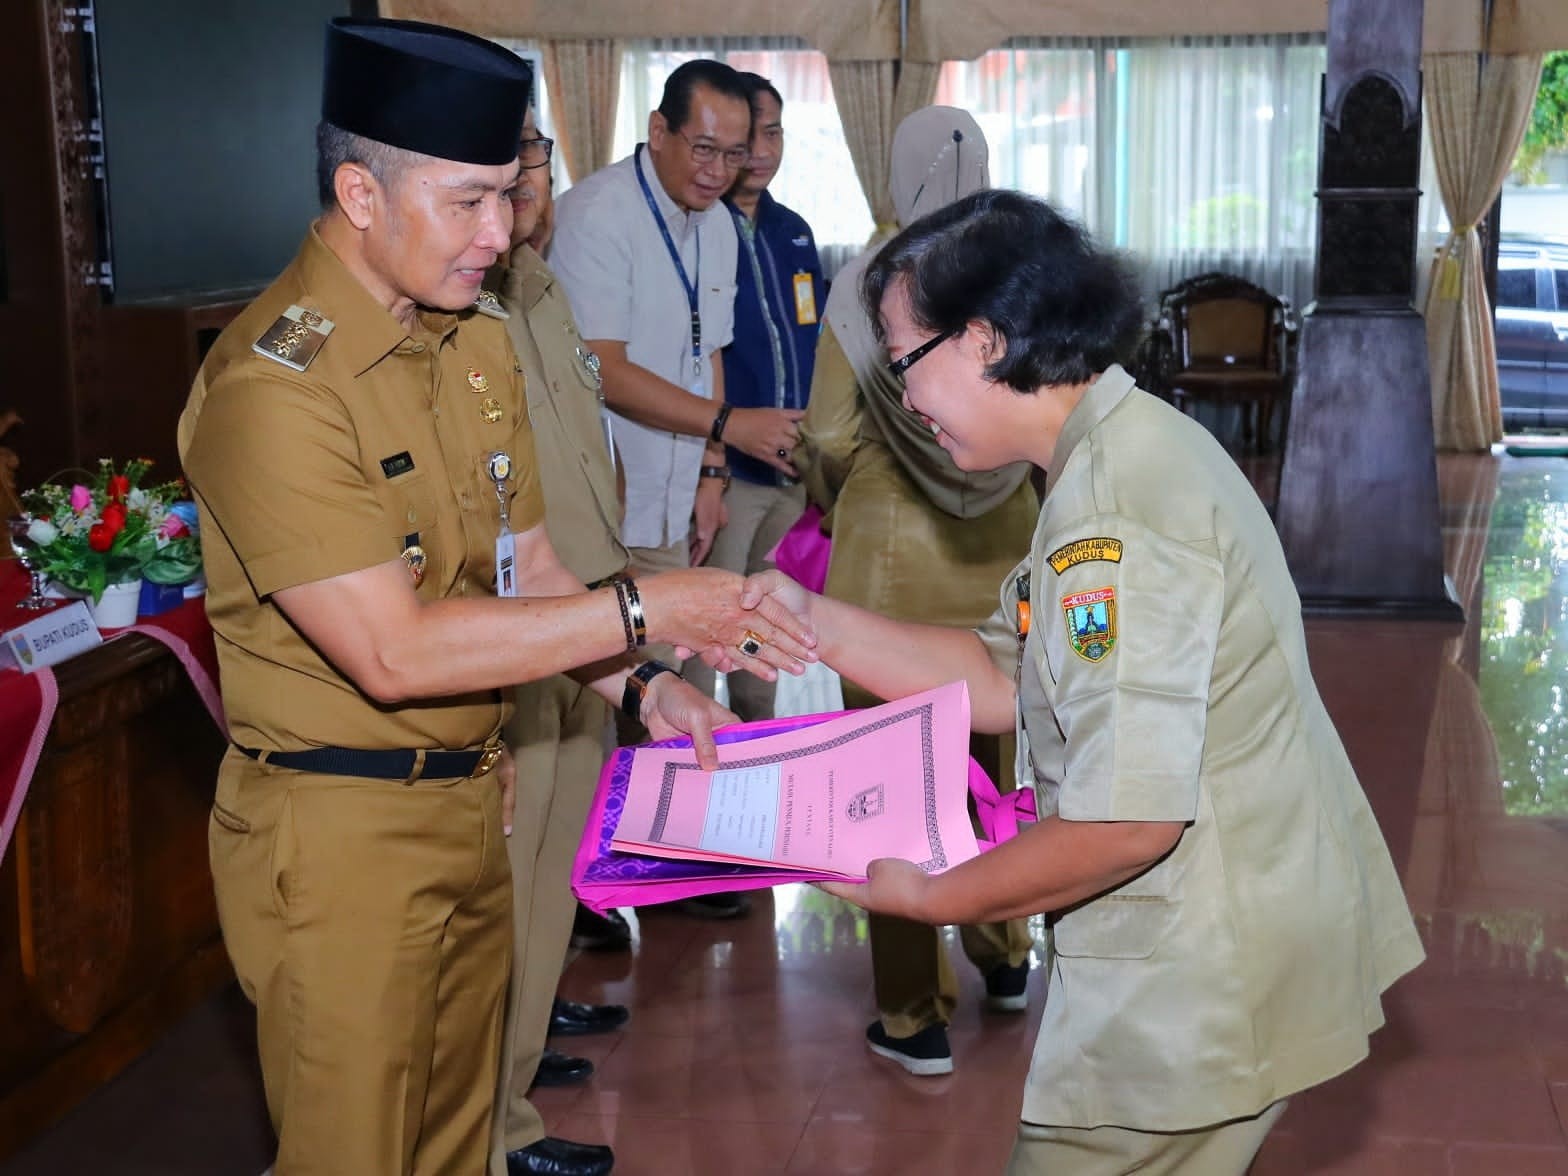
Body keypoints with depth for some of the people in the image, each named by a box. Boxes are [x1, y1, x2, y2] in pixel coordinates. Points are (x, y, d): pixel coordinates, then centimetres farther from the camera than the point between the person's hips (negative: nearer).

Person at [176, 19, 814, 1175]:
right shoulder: (272, 384, -22)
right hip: (341, 830, -7)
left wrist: (646, 688, -6)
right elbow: (393, 653, -26)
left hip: (473, 803, 8)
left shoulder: (477, 342, 6)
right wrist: (643, 611, -22)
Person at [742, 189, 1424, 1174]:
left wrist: (930, 898, -15)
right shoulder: (1133, 450, 9)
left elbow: (1128, 819, -28)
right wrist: (814, 621, 2)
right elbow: (1005, 684, 9)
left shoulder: (1116, 513, -24)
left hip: (1199, 980, -10)